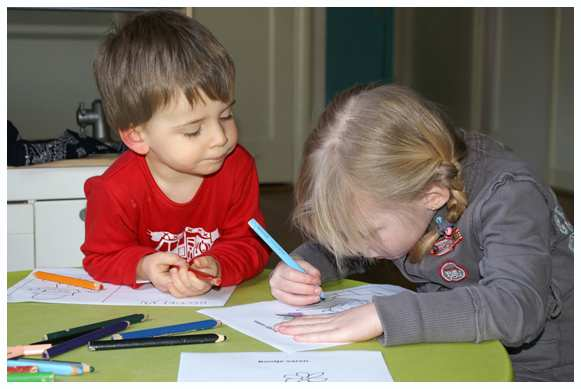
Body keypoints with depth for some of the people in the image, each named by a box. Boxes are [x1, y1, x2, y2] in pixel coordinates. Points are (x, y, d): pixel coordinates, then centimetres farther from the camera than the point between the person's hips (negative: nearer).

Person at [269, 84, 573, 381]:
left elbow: (514, 309, -38)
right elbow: (339, 247, 9)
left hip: (534, 370, -4)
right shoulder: (395, 182, -7)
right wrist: (300, 265, -13)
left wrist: (380, 316, -42)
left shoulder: (508, 195, -23)